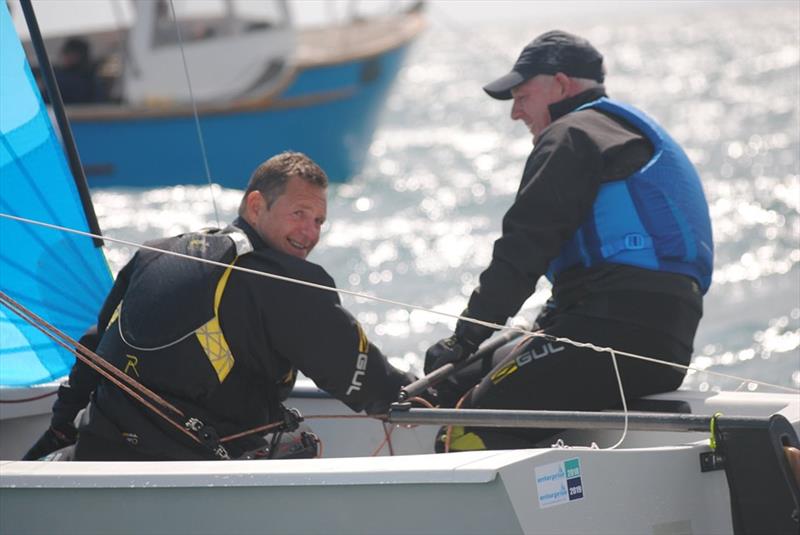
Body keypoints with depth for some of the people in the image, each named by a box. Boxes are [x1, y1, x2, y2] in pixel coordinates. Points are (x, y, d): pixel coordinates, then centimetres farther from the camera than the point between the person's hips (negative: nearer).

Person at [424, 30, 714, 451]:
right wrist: (544, 328, 21)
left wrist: (465, 339, -6)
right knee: (460, 384, 14)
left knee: (472, 423, -16)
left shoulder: (571, 135, 0)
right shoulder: (633, 134, 31)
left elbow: (523, 249, -9)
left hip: (617, 329, -10)